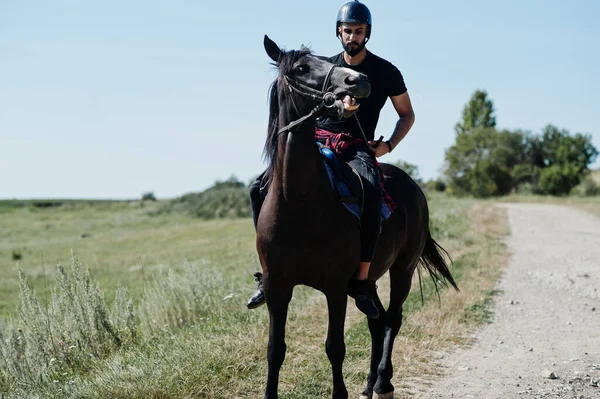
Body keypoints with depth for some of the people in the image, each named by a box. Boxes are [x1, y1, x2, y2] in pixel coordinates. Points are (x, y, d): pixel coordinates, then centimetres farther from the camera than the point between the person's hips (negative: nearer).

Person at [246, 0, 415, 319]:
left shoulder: (386, 72, 4)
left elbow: (407, 115, 13)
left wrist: (389, 145, -4)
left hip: (358, 148, -3)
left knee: (372, 193, -39)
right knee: (261, 188, -15)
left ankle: (362, 281, -33)